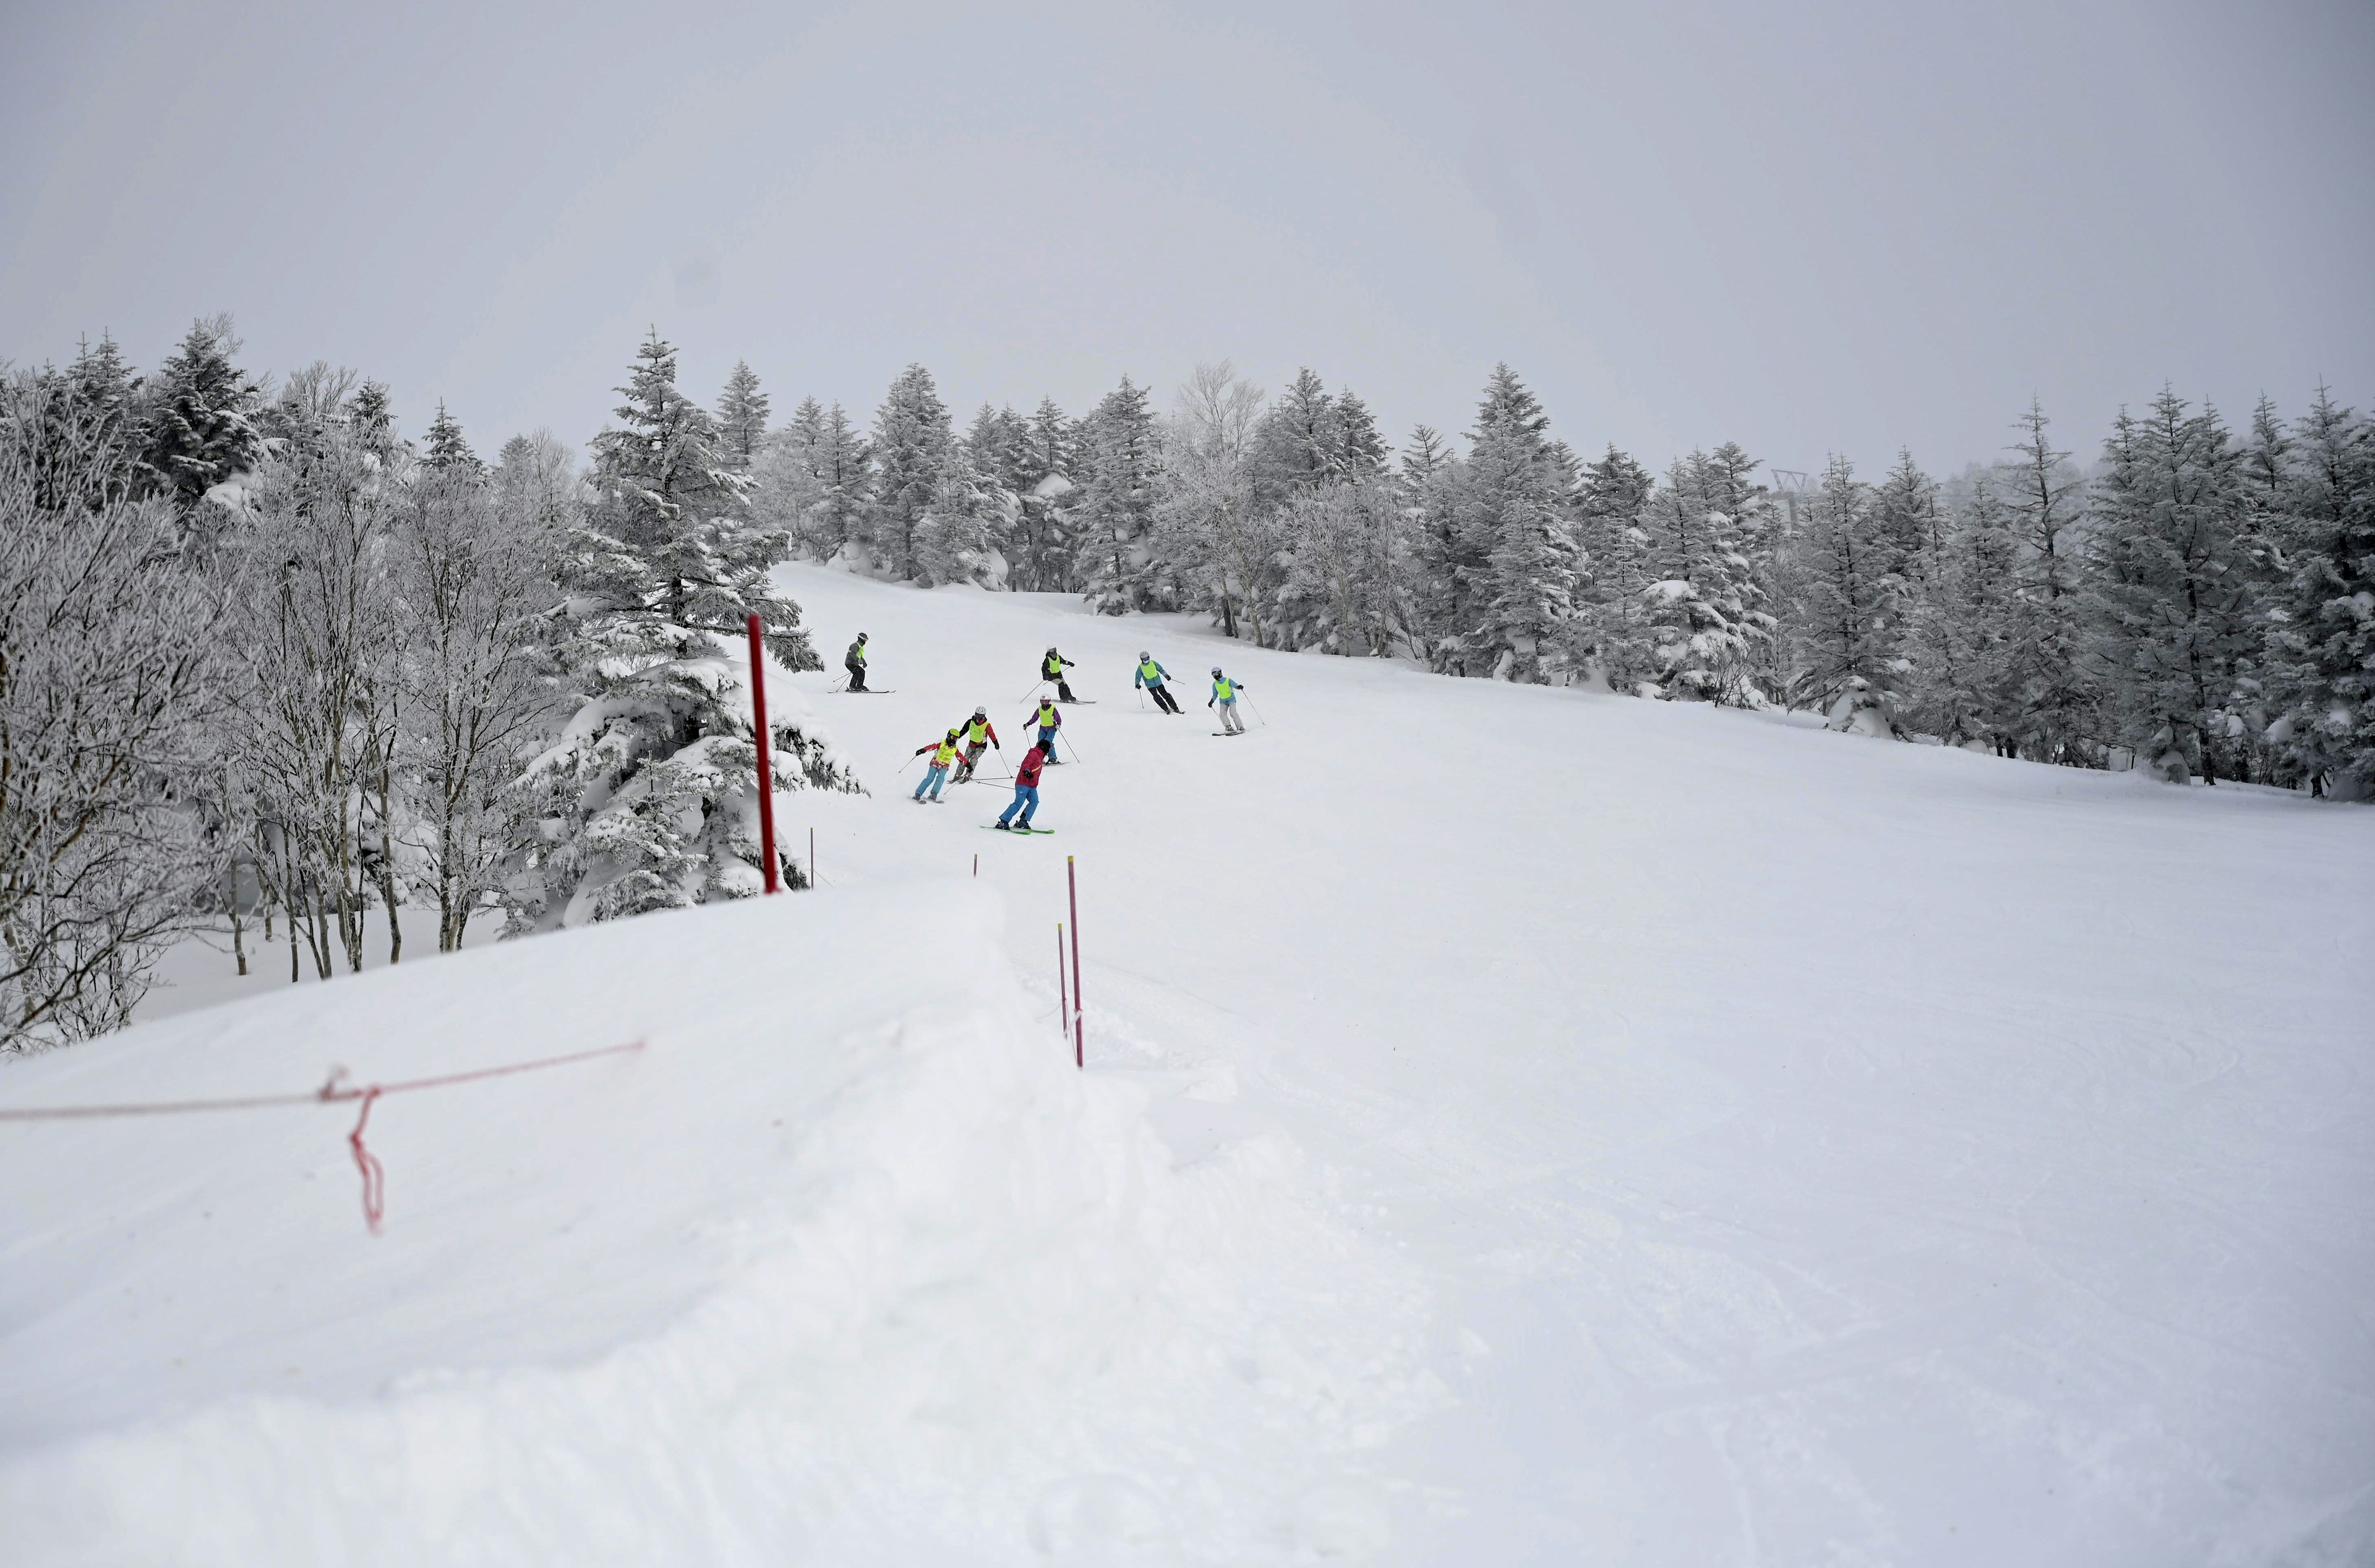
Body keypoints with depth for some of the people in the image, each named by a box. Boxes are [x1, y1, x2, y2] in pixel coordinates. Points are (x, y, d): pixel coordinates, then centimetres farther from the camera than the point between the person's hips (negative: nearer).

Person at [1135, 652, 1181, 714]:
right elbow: (1138, 677, 6)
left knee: (1164, 694, -7)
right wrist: (1137, 684, -8)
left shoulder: (1153, 663, 0)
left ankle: (1175, 708, -5)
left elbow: (1160, 669, 11)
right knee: (1156, 696, -18)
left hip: (1158, 681, 1)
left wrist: (1166, 675, 4)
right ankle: (1166, 709, -18)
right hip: (1150, 684, -1)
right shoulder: (1141, 667, -3)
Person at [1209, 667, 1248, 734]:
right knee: (1223, 714, -17)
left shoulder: (1228, 680, -8)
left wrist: (1239, 687, -40)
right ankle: (1229, 728, -20)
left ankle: (1240, 728, -16)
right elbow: (1215, 695, 18)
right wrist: (1212, 702, 7)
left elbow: (1235, 685, -18)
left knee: (1233, 713, -20)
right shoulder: (1215, 684, 7)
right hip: (1223, 701, 5)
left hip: (1231, 699, -5)